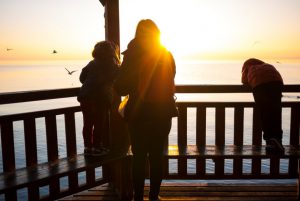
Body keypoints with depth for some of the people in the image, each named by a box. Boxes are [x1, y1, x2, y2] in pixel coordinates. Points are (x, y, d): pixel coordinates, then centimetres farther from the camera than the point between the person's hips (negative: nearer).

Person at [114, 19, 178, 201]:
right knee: (157, 155, 12)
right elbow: (170, 85, 10)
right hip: (163, 113, 3)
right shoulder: (167, 55, 1)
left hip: (139, 114, -2)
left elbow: (121, 88, -9)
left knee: (139, 157, 7)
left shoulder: (132, 56, -9)